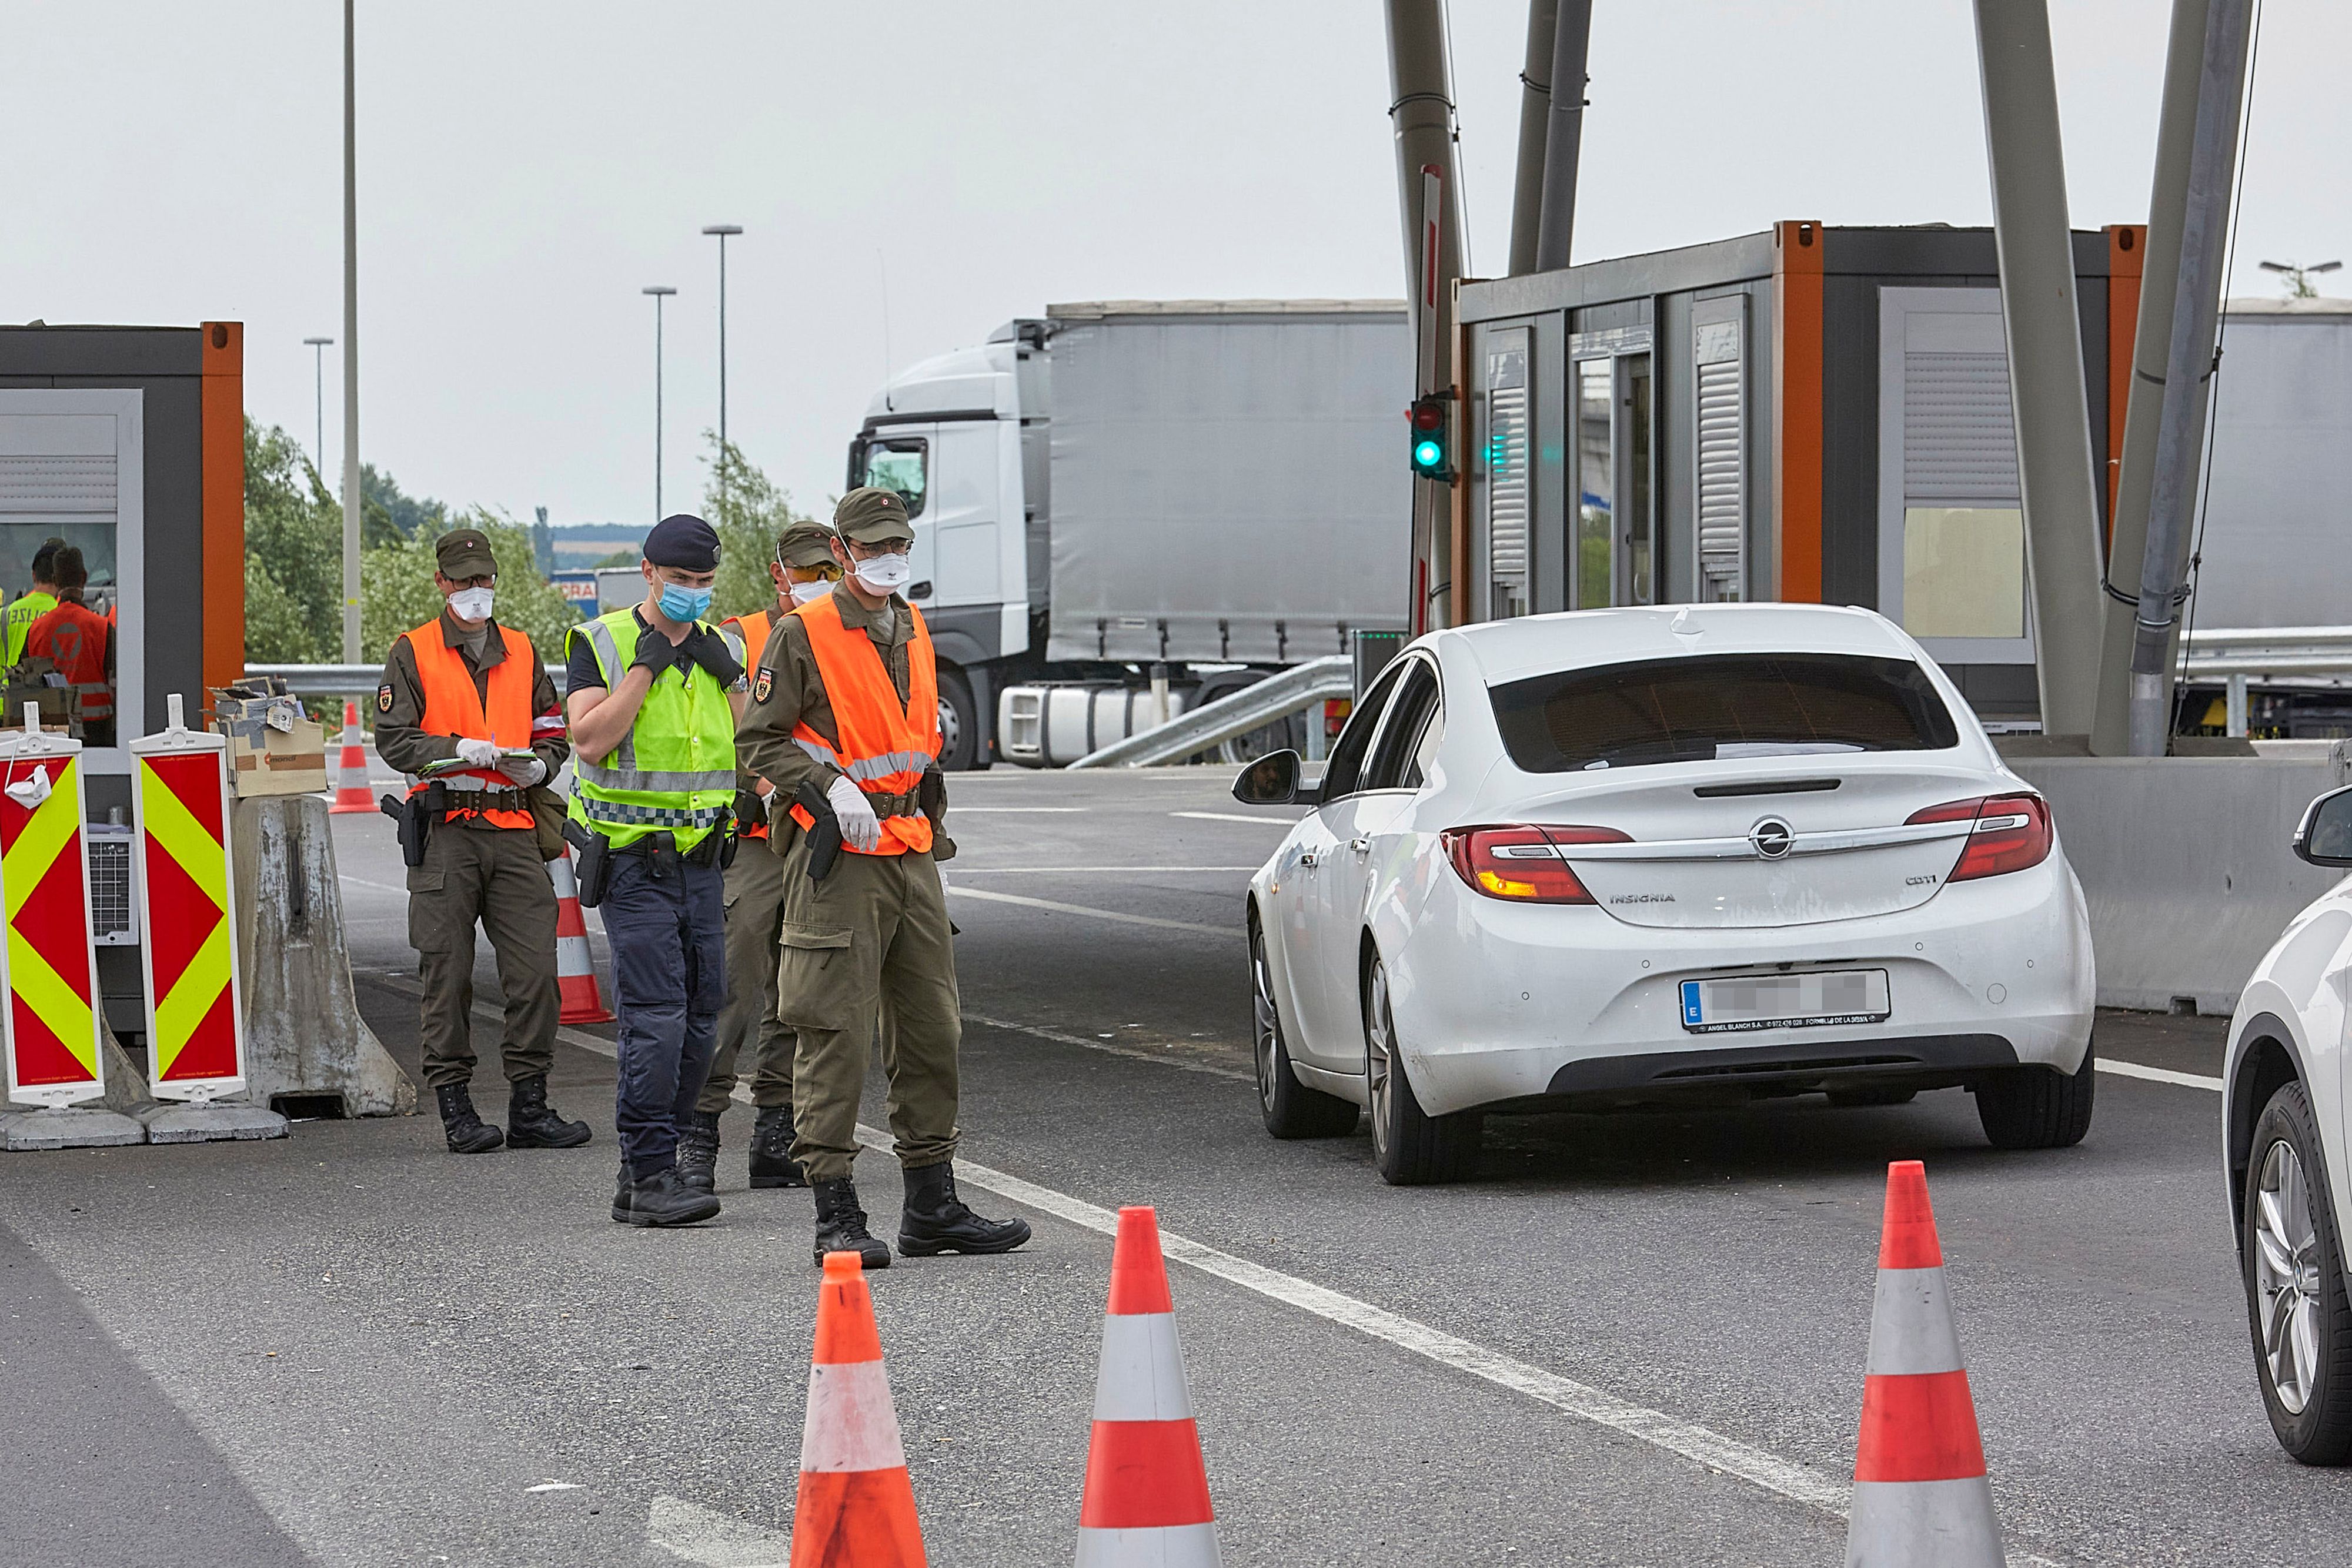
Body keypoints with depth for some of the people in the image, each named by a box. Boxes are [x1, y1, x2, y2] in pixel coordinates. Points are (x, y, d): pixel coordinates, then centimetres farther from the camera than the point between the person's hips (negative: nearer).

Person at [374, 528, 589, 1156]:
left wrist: (538, 764, -2)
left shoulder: (521, 652, 17)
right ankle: (455, 1106, 5)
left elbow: (554, 733, 20)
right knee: (448, 973, -2)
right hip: (446, 831, -3)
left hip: (514, 828, 3)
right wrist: (461, 750, -18)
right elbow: (394, 739, -4)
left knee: (536, 969, -2)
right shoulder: (413, 654, 5)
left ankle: (529, 1104, 6)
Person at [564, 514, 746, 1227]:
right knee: (655, 1019, -14)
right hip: (634, 862, -6)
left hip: (701, 860, 6)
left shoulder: (719, 649, 12)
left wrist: (728, 680, -3)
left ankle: (641, 1174, 13)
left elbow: (747, 753, 11)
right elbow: (590, 741, -15)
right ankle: (650, 1177, -12)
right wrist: (645, 667, -15)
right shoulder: (601, 644, -3)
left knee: (699, 1024, 6)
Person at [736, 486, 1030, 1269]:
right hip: (840, 858, -7)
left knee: (932, 1029, 9)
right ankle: (836, 1216, -5)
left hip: (912, 856, 7)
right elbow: (760, 741, -8)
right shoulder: (802, 635, -6)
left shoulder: (914, 631, 16)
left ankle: (933, 1206, 17)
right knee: (836, 1035, -8)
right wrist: (832, 787, -19)